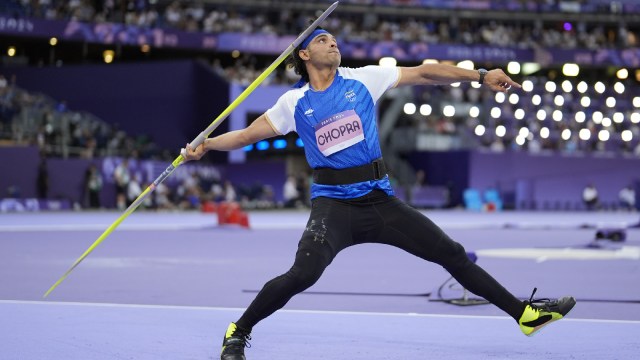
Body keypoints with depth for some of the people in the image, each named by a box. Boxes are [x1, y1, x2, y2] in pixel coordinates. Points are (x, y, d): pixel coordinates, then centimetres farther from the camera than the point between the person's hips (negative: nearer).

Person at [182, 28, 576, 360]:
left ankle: (525, 313, 14)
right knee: (302, 274, -25)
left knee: (451, 253, 4)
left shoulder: (363, 79, 5)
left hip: (380, 199, 3)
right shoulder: (295, 103, 4)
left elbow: (424, 73, 4)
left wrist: (480, 75, 0)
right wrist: (206, 145, -10)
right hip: (333, 204, -2)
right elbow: (247, 134, 6)